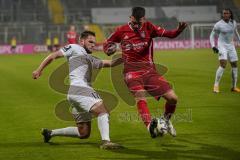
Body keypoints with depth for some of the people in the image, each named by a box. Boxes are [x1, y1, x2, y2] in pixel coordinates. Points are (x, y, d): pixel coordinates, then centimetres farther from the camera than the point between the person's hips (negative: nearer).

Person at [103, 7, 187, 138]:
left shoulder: (149, 28, 4)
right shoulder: (122, 31, 4)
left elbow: (169, 34, -4)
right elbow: (107, 43, 16)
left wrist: (179, 29, -24)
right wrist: (109, 49, -7)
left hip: (149, 69, 3)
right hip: (131, 70, -2)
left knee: (173, 98, -3)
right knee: (140, 94, -34)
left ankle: (165, 120, 27)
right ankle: (149, 125, -50)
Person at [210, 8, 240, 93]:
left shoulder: (233, 23, 2)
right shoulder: (218, 25, -10)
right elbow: (212, 35, -3)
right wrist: (213, 46, -15)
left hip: (231, 46, 5)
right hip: (222, 46, -5)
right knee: (223, 64, -21)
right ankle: (216, 85, -14)